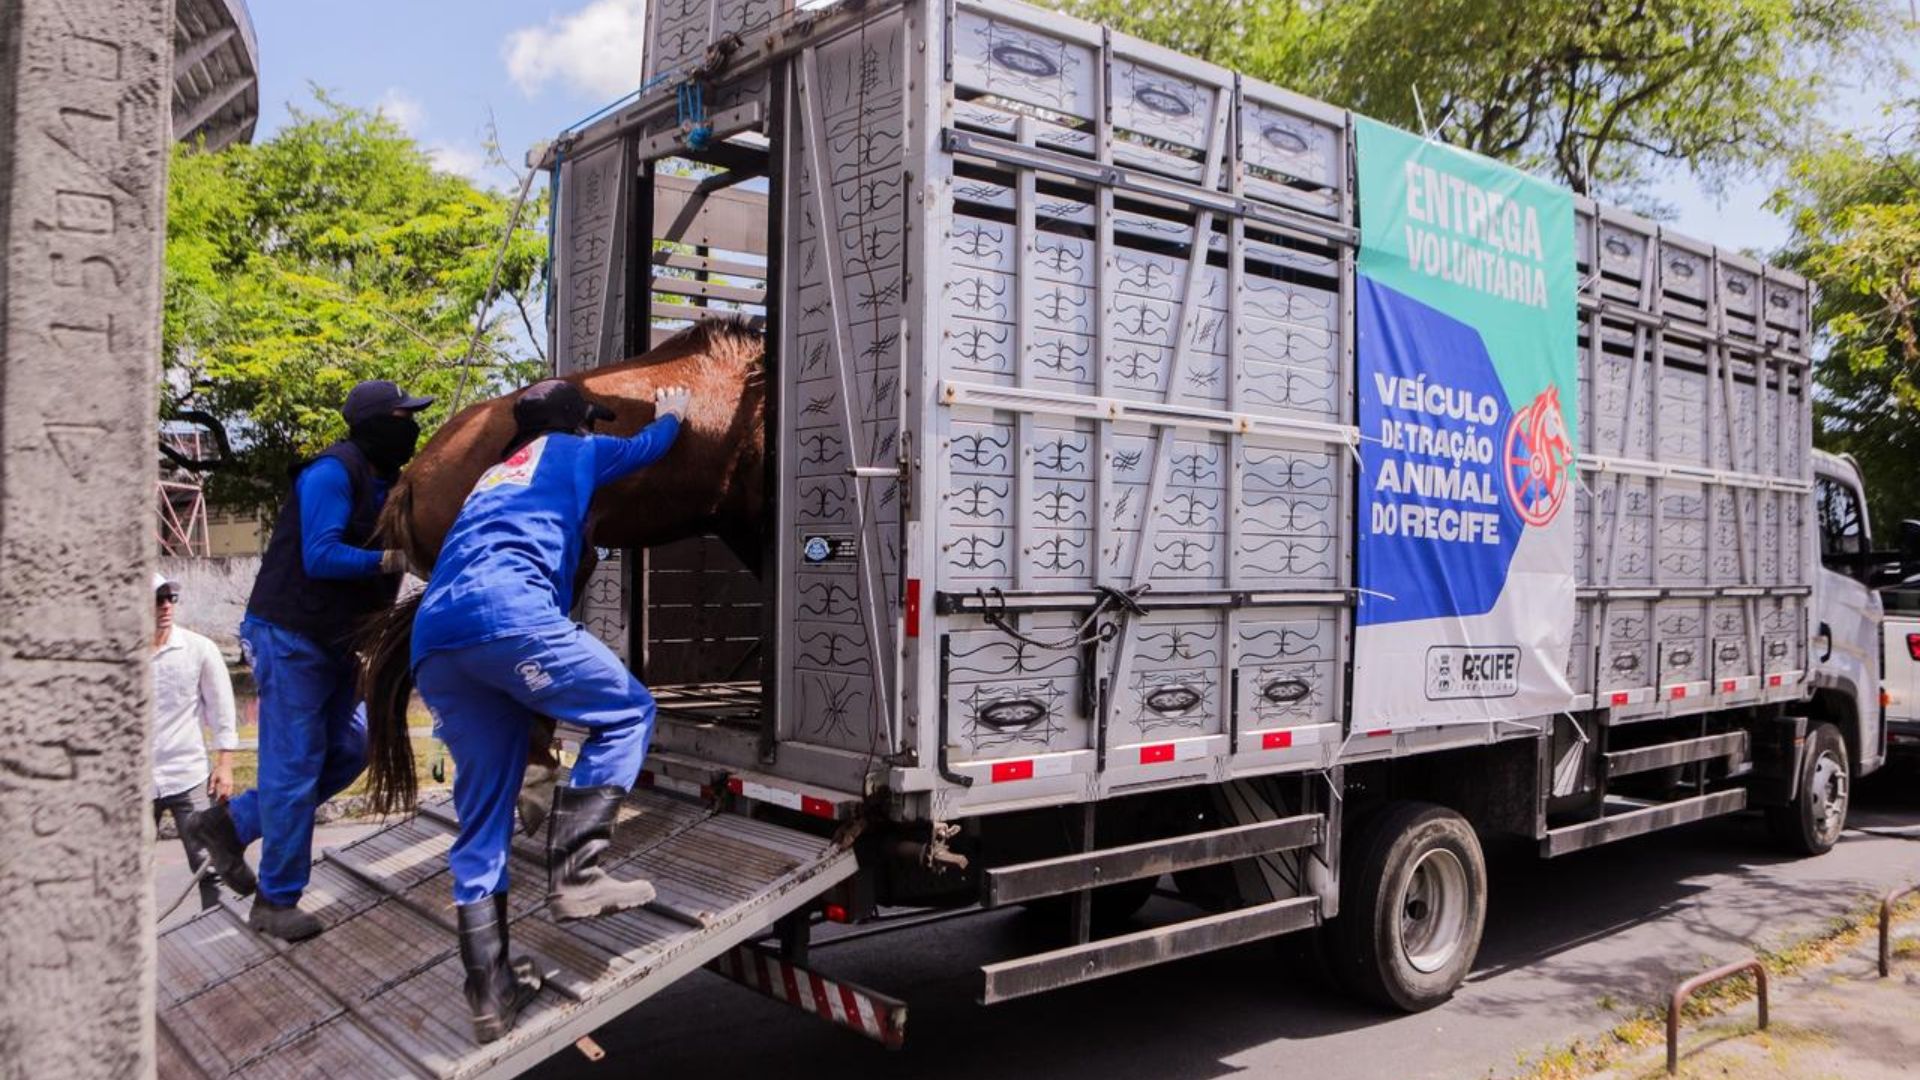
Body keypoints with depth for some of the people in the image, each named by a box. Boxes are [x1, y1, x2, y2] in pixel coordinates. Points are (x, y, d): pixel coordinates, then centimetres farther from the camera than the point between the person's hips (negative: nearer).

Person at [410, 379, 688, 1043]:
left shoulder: (492, 476, 39)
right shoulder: (569, 451, 23)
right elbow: (646, 448, 39)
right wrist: (670, 415, 60)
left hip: (432, 640, 7)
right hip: (507, 615, -7)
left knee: (482, 816, 10)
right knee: (627, 712, 7)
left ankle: (490, 993, 10)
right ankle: (575, 872, -7)